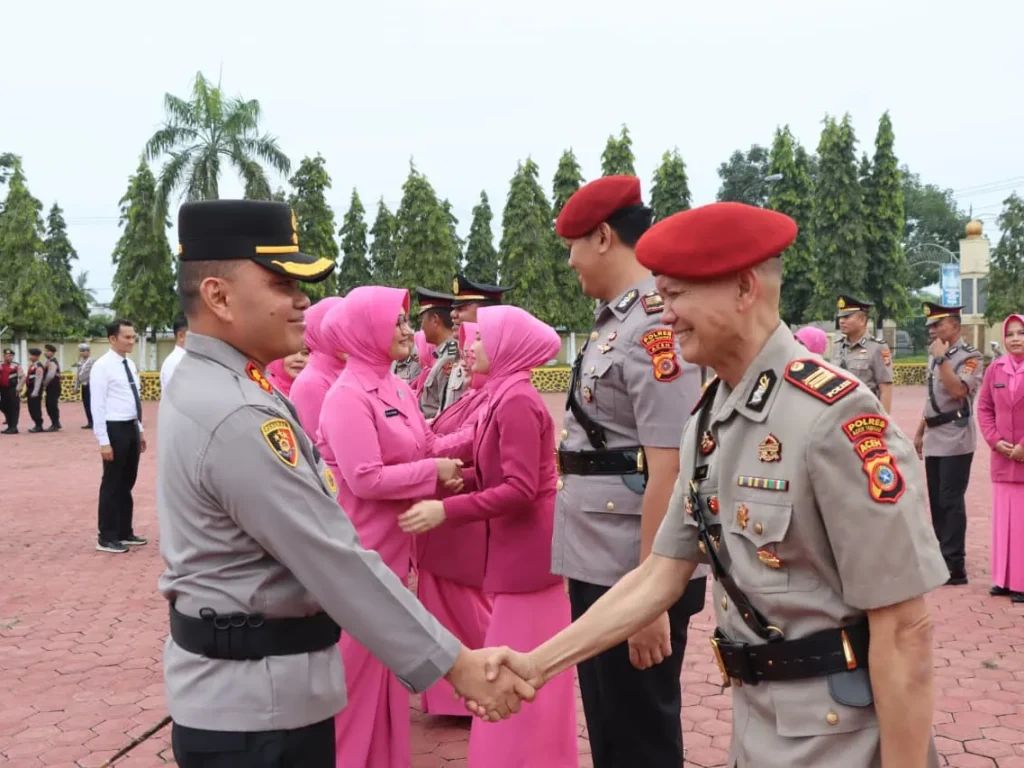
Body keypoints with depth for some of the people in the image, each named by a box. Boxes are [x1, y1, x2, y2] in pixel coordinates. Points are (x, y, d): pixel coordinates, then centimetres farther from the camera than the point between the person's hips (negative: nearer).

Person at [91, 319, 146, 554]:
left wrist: (140, 430, 18)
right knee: (112, 484, 0)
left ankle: (125, 532, 25)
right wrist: (104, 441, -19)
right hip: (114, 429, -8)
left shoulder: (130, 364, 11)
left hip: (131, 428, 8)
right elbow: (98, 406, -16)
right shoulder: (102, 366, -13)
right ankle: (106, 538, 10)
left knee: (127, 483, 15)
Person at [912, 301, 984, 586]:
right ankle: (940, 559, 19)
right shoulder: (934, 356, 15)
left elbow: (957, 391, -24)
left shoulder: (970, 357, -8)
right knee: (937, 502, 11)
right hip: (934, 439, 8)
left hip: (956, 439, -8)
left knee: (951, 501, -8)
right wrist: (919, 433, 21)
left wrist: (942, 358, -19)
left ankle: (955, 566, -4)